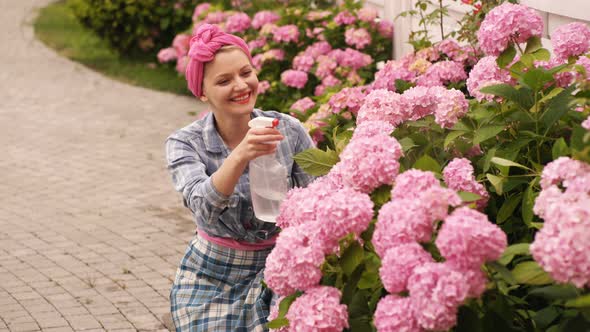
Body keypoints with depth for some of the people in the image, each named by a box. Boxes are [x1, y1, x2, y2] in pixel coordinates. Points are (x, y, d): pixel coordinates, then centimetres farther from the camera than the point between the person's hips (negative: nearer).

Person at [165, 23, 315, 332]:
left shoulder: (289, 130, -10)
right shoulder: (185, 143, -13)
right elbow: (204, 207, -30)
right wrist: (240, 157, -47)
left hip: (277, 272, 0)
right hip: (212, 280, 0)